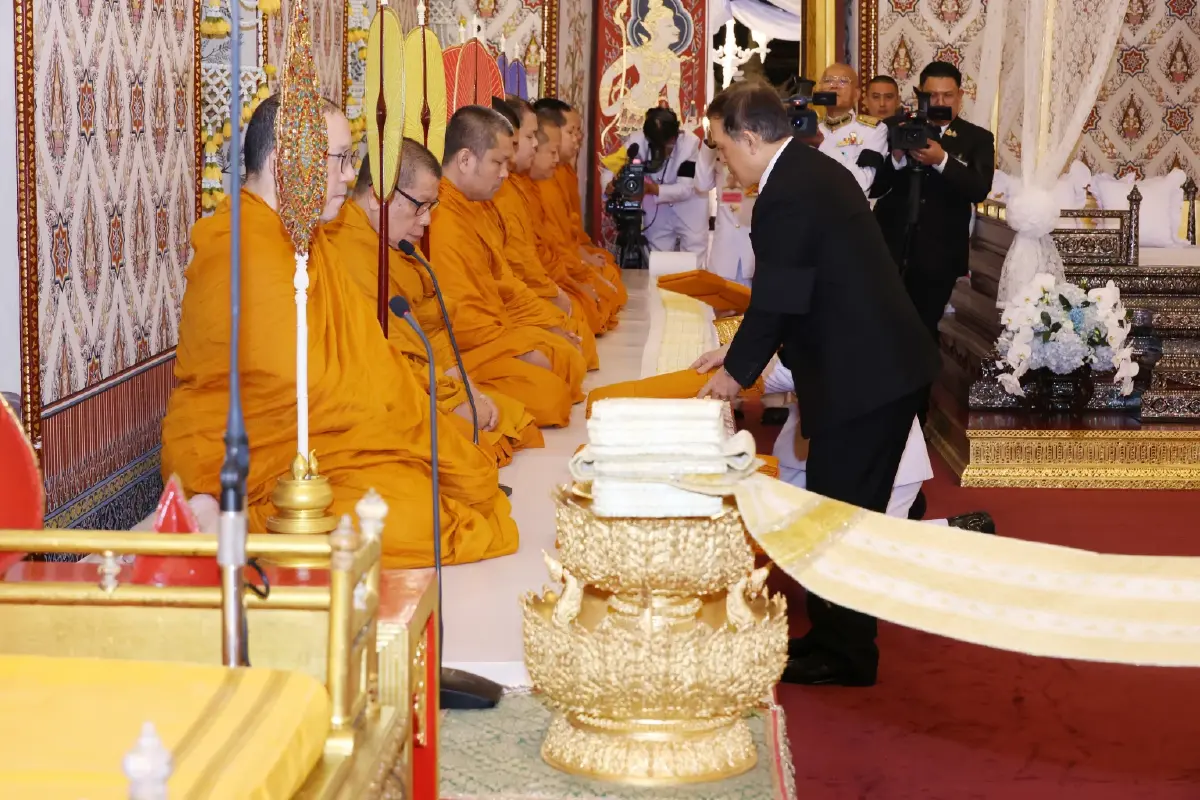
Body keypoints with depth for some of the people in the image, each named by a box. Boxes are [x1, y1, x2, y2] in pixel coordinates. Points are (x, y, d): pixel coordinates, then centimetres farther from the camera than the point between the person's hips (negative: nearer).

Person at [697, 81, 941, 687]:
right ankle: (836, 634, 30)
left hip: (862, 377, -10)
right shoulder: (816, 170, 12)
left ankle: (844, 656, 12)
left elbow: (776, 301, -15)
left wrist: (737, 372, 1)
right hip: (890, 364, 10)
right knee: (850, 508, 18)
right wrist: (744, 353, 19)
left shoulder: (786, 197, -20)